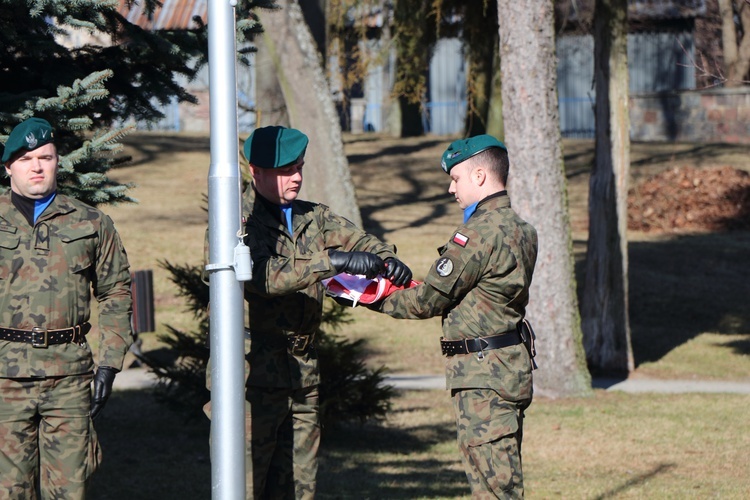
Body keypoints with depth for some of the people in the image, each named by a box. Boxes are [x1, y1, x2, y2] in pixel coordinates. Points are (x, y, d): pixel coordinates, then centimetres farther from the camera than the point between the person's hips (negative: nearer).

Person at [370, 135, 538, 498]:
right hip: (512, 363, 10)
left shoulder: (478, 233, -17)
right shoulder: (520, 230, 13)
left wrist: (376, 301, 3)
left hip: (482, 375, -10)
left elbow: (428, 300, -13)